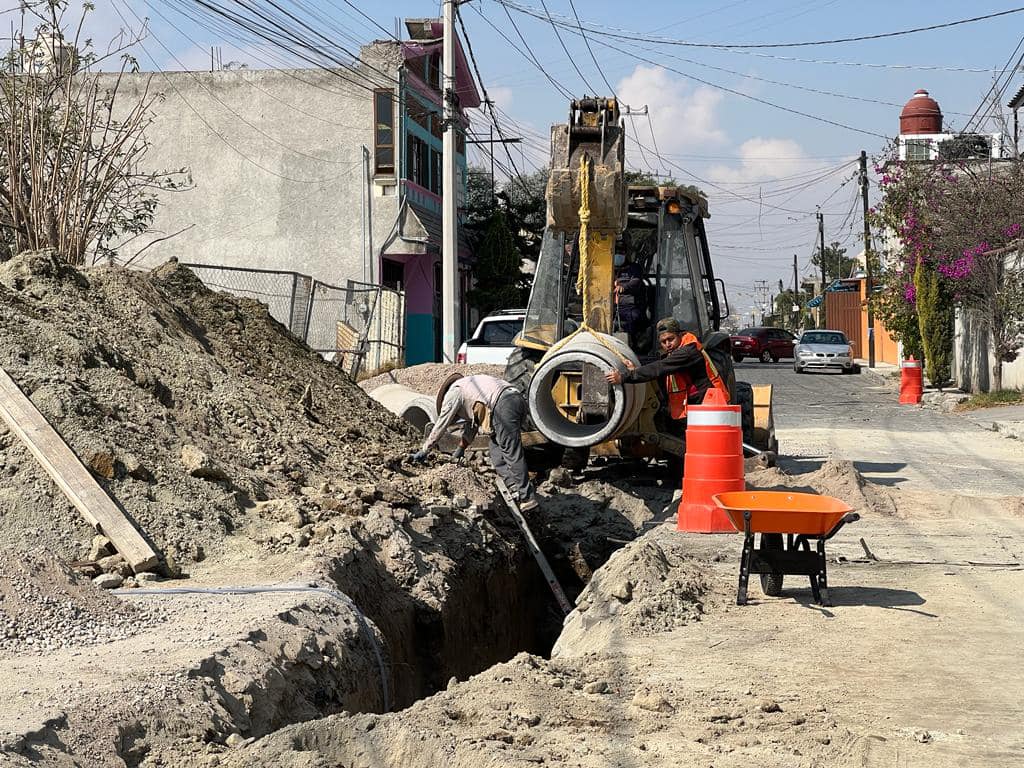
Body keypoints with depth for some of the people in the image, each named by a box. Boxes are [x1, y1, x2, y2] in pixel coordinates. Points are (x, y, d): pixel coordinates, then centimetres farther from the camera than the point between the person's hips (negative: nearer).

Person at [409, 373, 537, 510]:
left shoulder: (452, 393, 12)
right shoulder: (466, 387, 37)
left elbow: (440, 426, 14)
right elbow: (471, 422, 47)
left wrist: (424, 451, 22)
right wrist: (461, 448, 54)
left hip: (503, 405, -9)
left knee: (512, 453, -8)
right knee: (495, 449, 15)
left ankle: (527, 498, -11)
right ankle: (514, 491, 6)